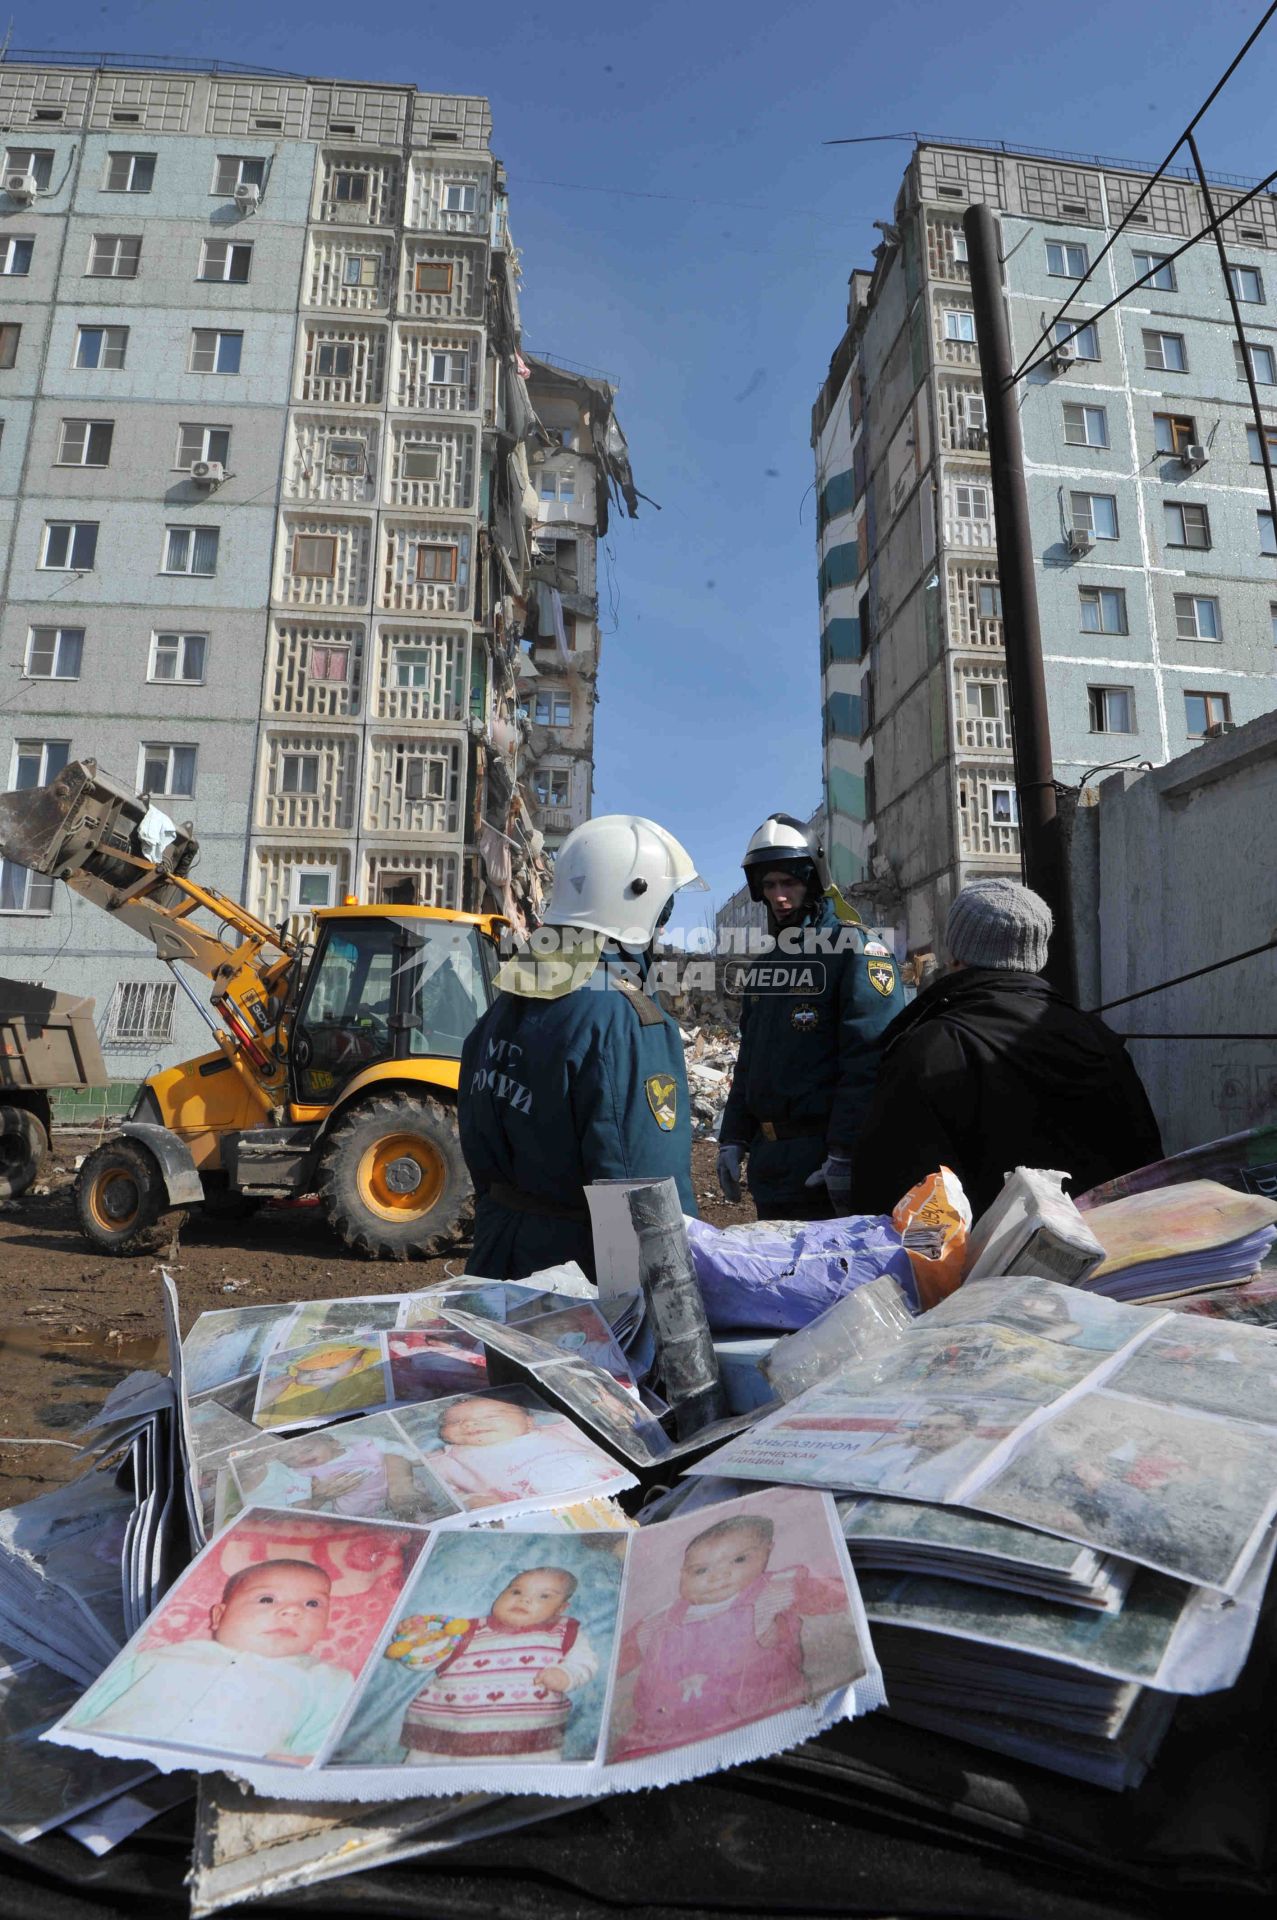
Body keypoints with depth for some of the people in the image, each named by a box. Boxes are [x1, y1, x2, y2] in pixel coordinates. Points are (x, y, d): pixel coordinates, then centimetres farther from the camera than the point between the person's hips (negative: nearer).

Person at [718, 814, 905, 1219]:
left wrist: (845, 1154, -22)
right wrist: (733, 1139, 13)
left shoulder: (856, 950, -9)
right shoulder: (765, 962, 15)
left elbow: (870, 1061, -18)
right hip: (768, 1163, 7)